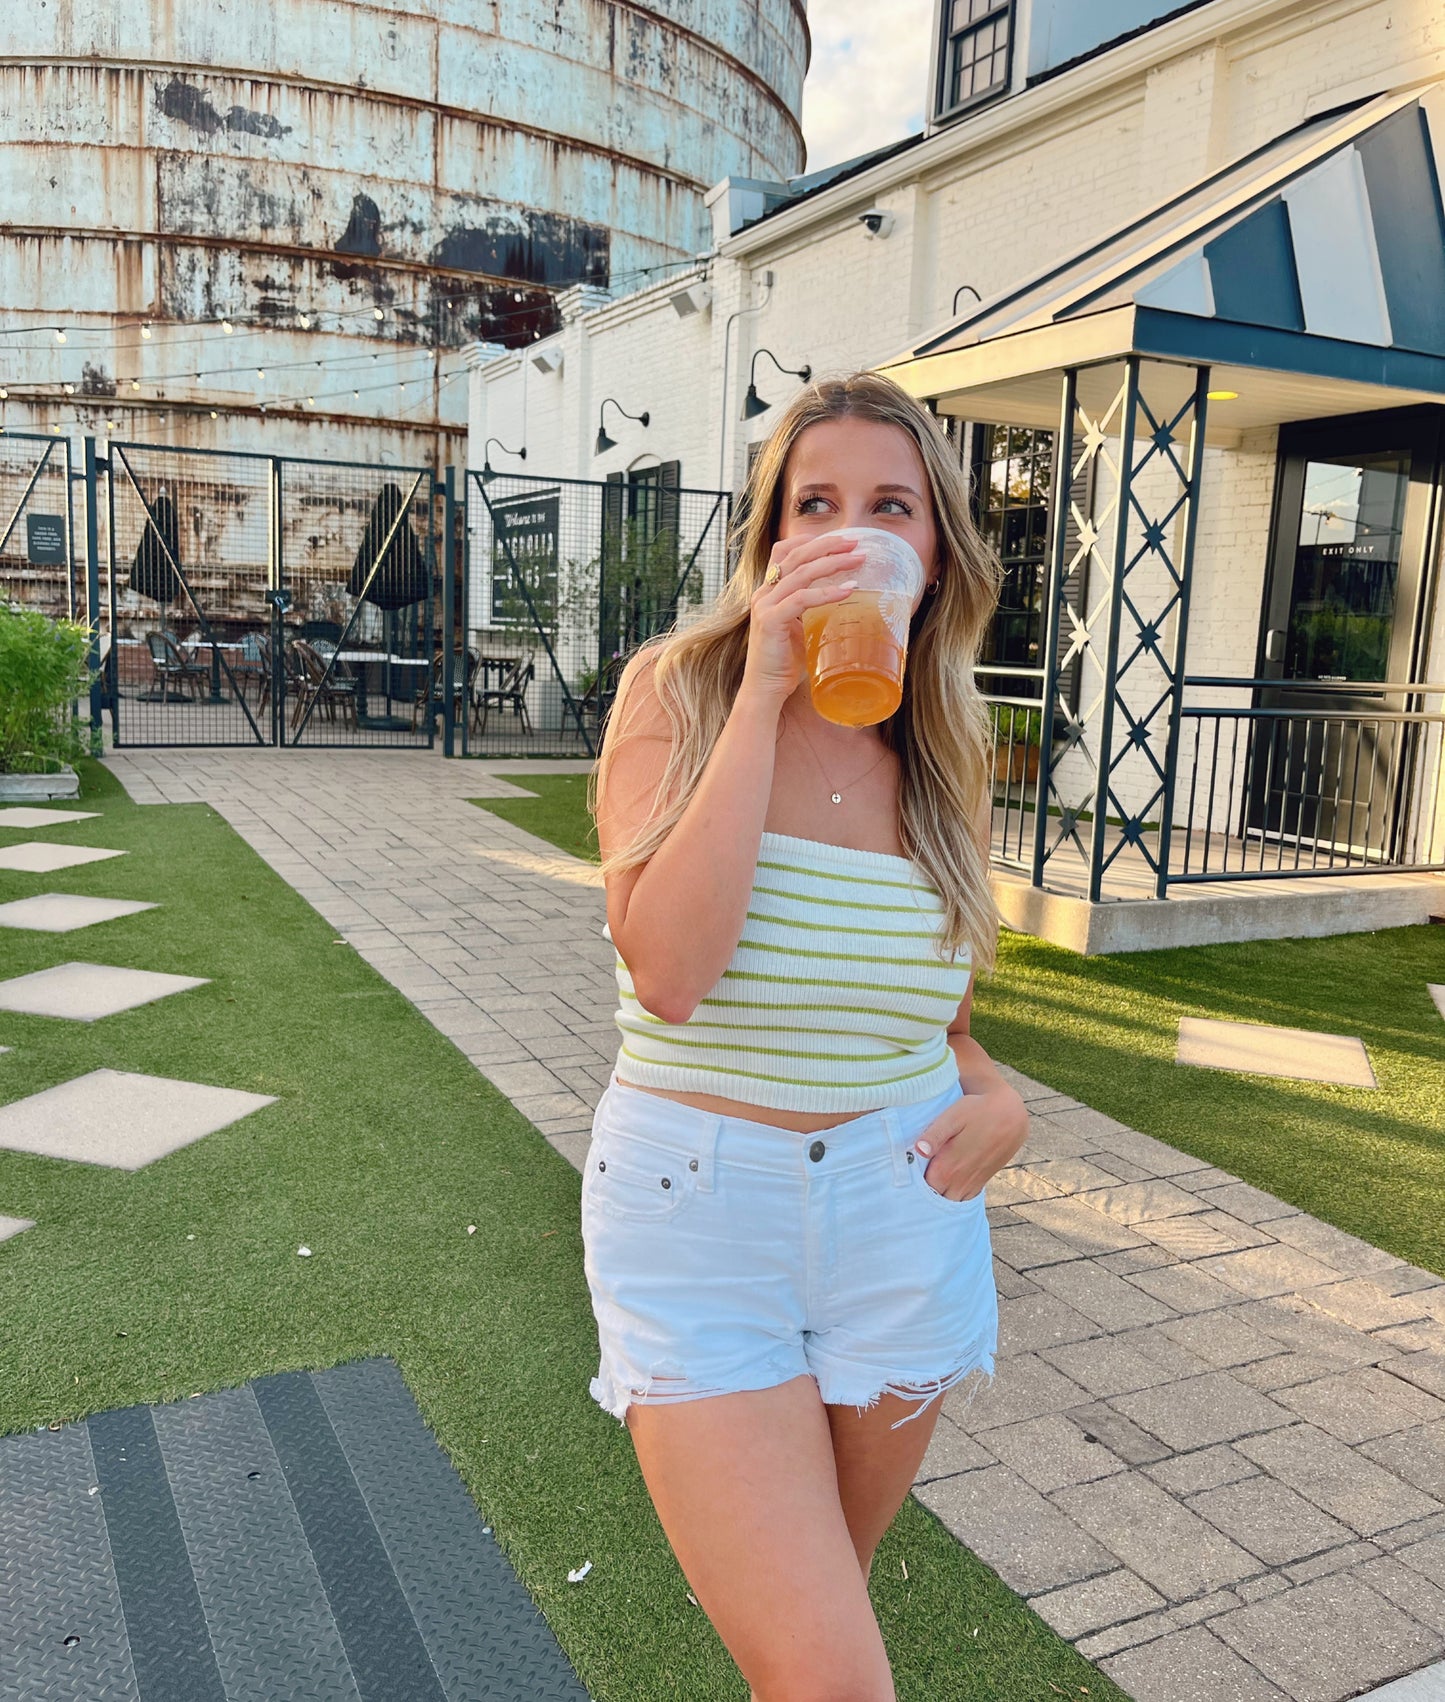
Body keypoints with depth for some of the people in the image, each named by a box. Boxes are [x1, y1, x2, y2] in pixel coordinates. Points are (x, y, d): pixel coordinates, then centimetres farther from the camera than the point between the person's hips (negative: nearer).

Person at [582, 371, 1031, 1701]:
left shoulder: (942, 747, 3)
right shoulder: (679, 691, -9)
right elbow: (670, 974, -25)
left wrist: (997, 1098, -5)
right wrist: (765, 692, -25)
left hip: (900, 1207, 4)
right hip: (699, 1205, -4)